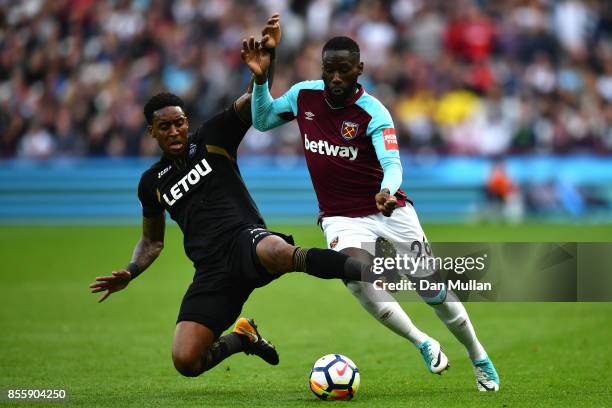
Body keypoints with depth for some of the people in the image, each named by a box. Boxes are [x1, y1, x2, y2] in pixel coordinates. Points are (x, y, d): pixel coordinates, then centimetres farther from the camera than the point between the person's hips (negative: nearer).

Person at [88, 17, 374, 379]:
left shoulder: (213, 138, 8)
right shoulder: (152, 182, 18)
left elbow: (254, 100, -5)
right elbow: (152, 241, 30)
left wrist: (268, 53, -23)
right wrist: (130, 273, 10)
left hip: (245, 239, -4)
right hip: (212, 271, 4)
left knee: (277, 253, -44)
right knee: (185, 362, -12)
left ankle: (370, 271, -54)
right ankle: (242, 337, 20)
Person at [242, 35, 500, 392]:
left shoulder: (373, 113, -16)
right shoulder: (303, 96, -3)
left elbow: (392, 163, -28)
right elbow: (262, 121, 13)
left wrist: (387, 191, -50)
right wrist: (261, 80, -5)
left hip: (391, 212, -2)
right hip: (342, 218, 2)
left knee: (435, 291, 2)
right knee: (356, 278, -30)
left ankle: (480, 359, 27)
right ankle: (424, 344, -13)